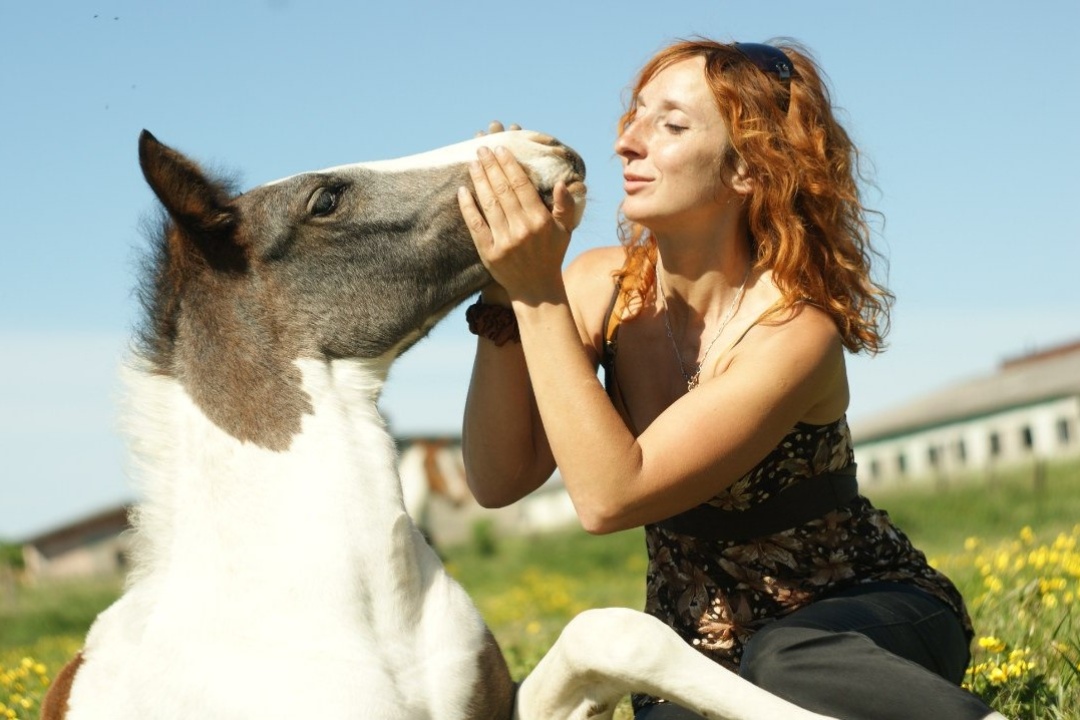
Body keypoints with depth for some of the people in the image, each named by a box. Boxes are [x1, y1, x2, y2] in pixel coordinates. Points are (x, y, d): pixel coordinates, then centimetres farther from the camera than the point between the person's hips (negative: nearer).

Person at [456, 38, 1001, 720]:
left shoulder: (794, 330, -26)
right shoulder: (604, 284, -8)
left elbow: (609, 496, -33)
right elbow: (500, 479, -17)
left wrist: (540, 293, -35)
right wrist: (506, 289, -25)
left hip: (864, 622, -4)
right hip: (701, 654, 4)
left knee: (786, 663, -38)